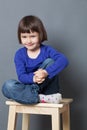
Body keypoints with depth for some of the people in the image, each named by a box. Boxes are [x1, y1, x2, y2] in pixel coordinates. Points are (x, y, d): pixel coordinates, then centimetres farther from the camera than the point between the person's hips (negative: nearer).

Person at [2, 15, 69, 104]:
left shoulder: (47, 50, -10)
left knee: (50, 61, -22)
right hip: (28, 87, 2)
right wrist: (33, 78, -37)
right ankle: (44, 98, -30)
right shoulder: (19, 54, -4)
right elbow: (21, 77, -14)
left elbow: (64, 60, -29)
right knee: (8, 86, -27)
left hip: (45, 88, -1)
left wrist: (46, 72, -43)